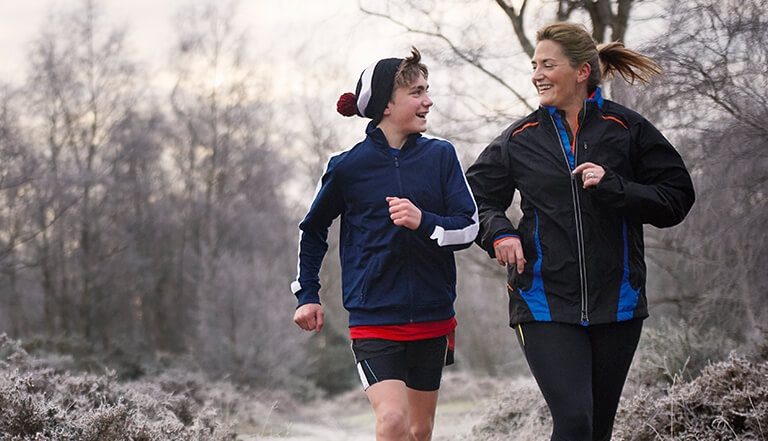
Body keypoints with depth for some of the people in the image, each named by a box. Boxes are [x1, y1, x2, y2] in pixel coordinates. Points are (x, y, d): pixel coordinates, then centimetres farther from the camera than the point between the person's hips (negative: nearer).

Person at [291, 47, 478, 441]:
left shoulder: (440, 156, 1)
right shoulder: (349, 166, -5)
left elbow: (468, 227, -4)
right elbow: (312, 230, 11)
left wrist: (424, 221, -22)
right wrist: (307, 295, 10)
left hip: (432, 319, 3)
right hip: (374, 319, -3)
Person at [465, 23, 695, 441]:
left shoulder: (627, 129, 2)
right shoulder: (520, 139, 5)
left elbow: (676, 198, 0)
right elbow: (477, 198, 13)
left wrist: (613, 186, -15)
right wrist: (499, 233, -7)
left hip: (617, 304, 1)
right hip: (545, 305, -1)